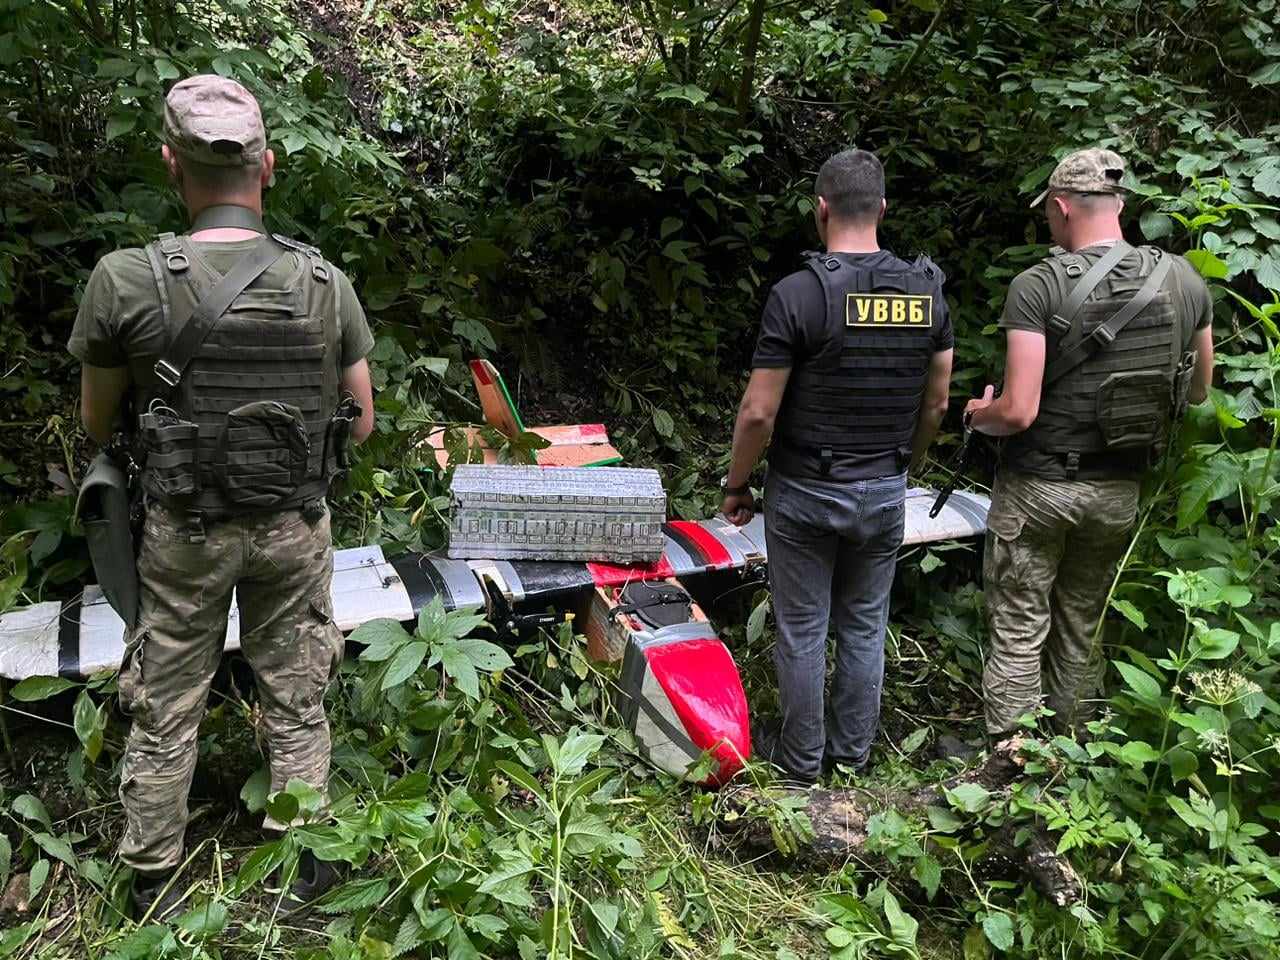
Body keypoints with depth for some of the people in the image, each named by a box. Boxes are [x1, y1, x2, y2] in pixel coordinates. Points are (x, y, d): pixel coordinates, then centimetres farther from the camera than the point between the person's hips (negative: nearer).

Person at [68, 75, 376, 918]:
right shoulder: (327, 284, -11)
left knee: (166, 709, 15)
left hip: (187, 532, -1)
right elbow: (361, 421, 0)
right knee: (296, 701, 16)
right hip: (296, 528, 1)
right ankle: (304, 869, 29)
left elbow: (97, 422, -1)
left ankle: (153, 884, 31)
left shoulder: (126, 282, -15)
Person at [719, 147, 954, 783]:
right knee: (865, 625, 17)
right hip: (884, 493, 5)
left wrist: (736, 485, -2)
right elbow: (935, 406, 6)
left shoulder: (797, 294, -17)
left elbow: (759, 412, -17)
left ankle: (800, 756, 25)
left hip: (805, 492, -4)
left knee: (802, 630, 10)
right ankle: (852, 749, 31)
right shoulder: (928, 292, -1)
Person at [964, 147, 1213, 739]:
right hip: (1120, 490, 5)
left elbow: (1018, 412, -22)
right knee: (1080, 628, 20)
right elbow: (1198, 392, 10)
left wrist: (978, 415, -1)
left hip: (1038, 486, -5)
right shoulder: (1185, 281, -2)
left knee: (1019, 631, 7)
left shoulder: (1038, 286, -18)